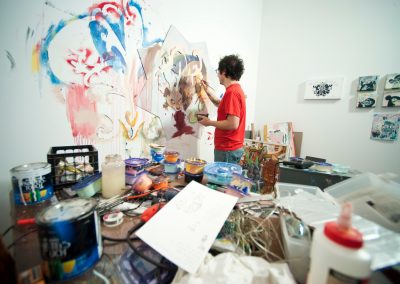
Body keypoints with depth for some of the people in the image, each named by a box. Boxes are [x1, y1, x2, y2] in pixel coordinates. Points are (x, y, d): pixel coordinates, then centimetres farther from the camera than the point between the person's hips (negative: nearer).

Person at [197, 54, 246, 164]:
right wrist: (209, 92, 19)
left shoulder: (232, 92, -19)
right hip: (231, 148, 10)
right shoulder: (236, 89, 12)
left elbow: (233, 124, -26)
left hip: (227, 150, -10)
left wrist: (210, 122, -13)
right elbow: (223, 106, 27)